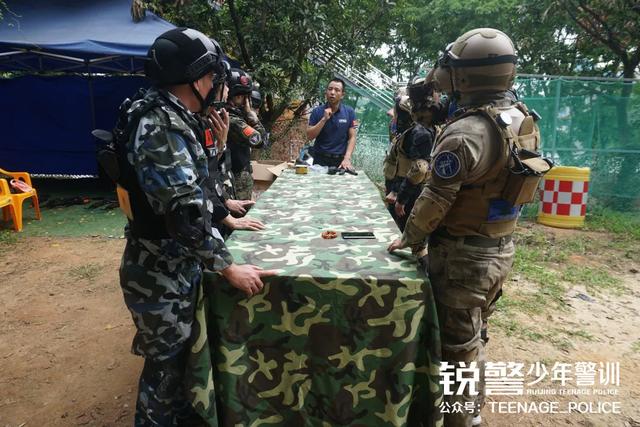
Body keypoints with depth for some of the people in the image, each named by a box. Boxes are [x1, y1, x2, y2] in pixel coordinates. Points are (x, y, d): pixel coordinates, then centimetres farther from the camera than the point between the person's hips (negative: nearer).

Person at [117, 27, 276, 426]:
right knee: (165, 363, 10)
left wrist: (214, 142, 11)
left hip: (178, 267, 9)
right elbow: (185, 213, -30)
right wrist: (229, 268, -22)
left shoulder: (175, 120, 7)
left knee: (181, 352, 25)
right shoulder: (160, 126, -25)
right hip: (160, 276, -9)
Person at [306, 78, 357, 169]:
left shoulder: (349, 112, 2)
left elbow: (352, 137, -1)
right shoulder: (317, 111, 2)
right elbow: (310, 136, -4)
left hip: (340, 160, 1)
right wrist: (324, 119, -14)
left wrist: (347, 159, -14)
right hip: (320, 159, 0)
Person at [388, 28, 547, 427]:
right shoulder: (525, 121, 4)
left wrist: (409, 240, -6)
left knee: (458, 343, 7)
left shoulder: (466, 131, -24)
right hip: (501, 249, 9)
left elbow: (435, 200, -20)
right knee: (475, 336, 24)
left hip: (464, 254, -9)